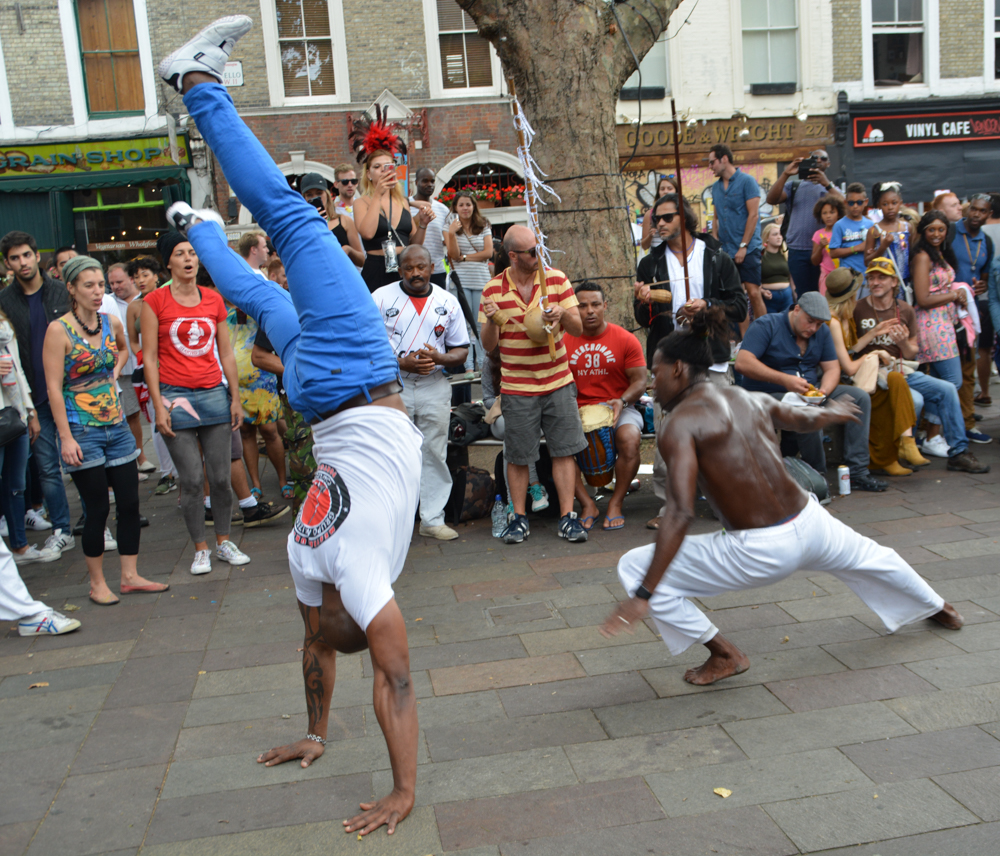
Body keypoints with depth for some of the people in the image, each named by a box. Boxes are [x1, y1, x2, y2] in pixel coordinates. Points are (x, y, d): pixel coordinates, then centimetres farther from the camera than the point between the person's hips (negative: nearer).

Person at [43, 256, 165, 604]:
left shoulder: (111, 322, 5)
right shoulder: (59, 330, -11)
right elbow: (54, 387, -13)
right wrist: (66, 438, -17)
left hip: (116, 425, 6)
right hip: (83, 431, -5)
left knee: (130, 502, 6)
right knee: (98, 509, 1)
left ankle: (130, 576, 17)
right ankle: (97, 583, 16)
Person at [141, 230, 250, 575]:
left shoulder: (214, 300, 10)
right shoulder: (155, 301, -1)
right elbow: (150, 357, -2)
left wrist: (236, 398, 9)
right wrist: (158, 406, -8)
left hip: (214, 394, 3)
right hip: (176, 395, -3)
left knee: (220, 477, 4)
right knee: (192, 480, -2)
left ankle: (224, 542, 20)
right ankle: (200, 549, 12)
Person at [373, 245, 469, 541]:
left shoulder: (448, 302, 8)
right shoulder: (381, 298, 1)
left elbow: (461, 350, 10)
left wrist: (440, 358, -12)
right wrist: (401, 363, -16)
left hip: (435, 386, 2)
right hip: (391, 385, -2)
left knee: (434, 455, 6)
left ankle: (433, 519, 16)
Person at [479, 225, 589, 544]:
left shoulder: (556, 278, 1)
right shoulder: (493, 290, -2)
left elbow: (578, 329, 1)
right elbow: (488, 345, 0)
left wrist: (562, 314, -20)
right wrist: (491, 321, -21)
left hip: (558, 382, 1)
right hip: (517, 388, -1)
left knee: (564, 450, 1)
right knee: (517, 456, 4)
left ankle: (567, 516, 9)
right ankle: (518, 517, 17)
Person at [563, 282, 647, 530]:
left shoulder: (625, 339, 1)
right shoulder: (564, 342, 6)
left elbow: (639, 381, 1)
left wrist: (622, 401, -18)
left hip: (618, 408, -1)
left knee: (629, 439, -34)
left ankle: (616, 504, -13)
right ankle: (587, 504, -13)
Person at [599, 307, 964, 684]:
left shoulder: (680, 424, -12)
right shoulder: (751, 400, 7)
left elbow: (680, 513, -24)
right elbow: (807, 420, 28)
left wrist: (644, 594, -26)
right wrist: (832, 413, 53)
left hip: (758, 551, -7)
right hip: (810, 524, 7)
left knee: (634, 567, 1)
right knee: (869, 556, 39)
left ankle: (725, 655, 10)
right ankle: (939, 608, 66)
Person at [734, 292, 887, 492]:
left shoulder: (822, 331, 11)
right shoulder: (765, 326, -11)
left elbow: (832, 368, 9)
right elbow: (742, 363, -24)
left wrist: (823, 391, -15)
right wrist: (785, 380, -30)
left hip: (810, 393, 7)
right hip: (769, 396, -7)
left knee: (859, 397, -8)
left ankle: (857, 473, -11)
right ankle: (817, 474, -18)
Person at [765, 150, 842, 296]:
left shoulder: (831, 188, 13)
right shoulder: (794, 185, 14)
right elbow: (771, 199, -2)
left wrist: (826, 184, -15)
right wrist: (785, 174, -10)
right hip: (797, 251, 1)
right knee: (803, 295, 3)